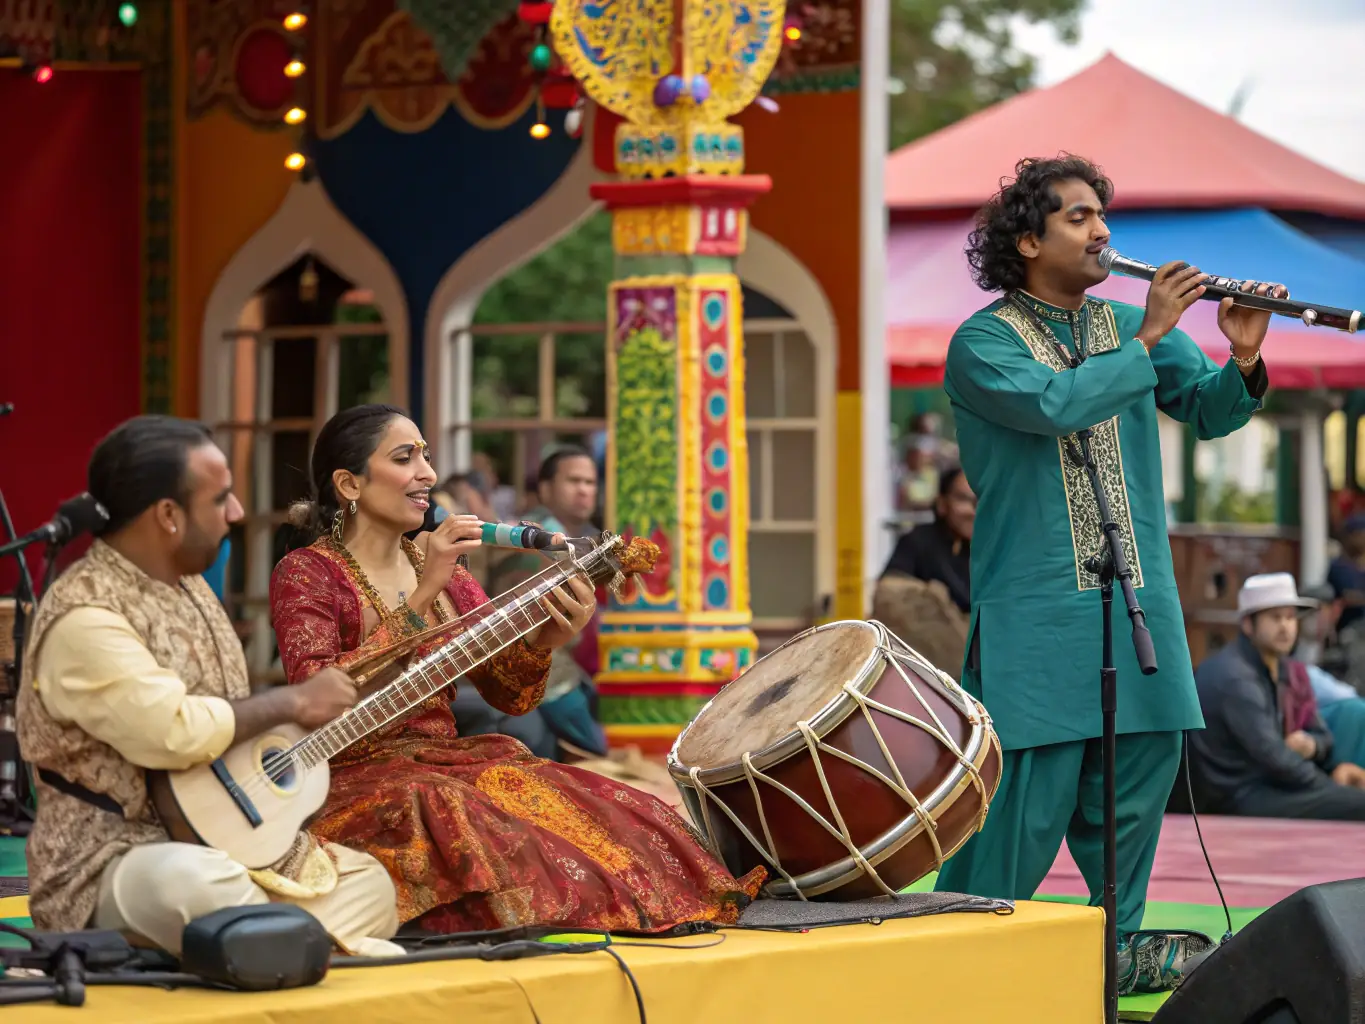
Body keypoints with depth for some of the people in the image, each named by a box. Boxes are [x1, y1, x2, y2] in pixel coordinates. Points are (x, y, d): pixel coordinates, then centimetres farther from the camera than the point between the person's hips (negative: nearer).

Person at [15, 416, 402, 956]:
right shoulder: (84, 617, -19)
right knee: (193, 884, -40)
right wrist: (292, 703, -16)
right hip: (114, 865, -10)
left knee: (369, 880, 10)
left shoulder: (188, 586, 12)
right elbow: (171, 733, -30)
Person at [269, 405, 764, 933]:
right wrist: (419, 598, -23)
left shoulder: (441, 567, 14)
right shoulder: (306, 573, -5)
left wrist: (540, 642, -14)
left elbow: (507, 695, 9)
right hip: (356, 777, -6)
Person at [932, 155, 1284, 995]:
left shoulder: (1132, 327, 12)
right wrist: (1145, 341, -19)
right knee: (1032, 784, -8)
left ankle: (1119, 946, 23)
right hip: (1038, 612, -6)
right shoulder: (983, 344, -4)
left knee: (1140, 768, 9)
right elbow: (1055, 403, -22)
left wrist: (1243, 362, -17)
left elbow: (1210, 410, 3)